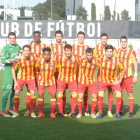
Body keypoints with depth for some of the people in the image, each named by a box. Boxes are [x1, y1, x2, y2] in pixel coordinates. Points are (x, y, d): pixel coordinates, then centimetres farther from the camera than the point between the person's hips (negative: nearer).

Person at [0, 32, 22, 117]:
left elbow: (22, 51, 30)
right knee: (8, 90, -11)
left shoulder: (17, 46, 10)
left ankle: (11, 108, 24)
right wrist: (12, 60, -27)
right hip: (8, 71, -6)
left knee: (15, 90, 11)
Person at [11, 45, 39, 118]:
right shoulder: (19, 59, -20)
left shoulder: (34, 57, -17)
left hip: (31, 78, 1)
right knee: (16, 93, -11)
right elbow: (13, 69, -7)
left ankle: (33, 112, 6)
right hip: (20, 78, 0)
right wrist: (15, 82, -9)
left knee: (33, 94, -11)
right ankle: (16, 112, 4)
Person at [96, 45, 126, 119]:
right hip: (103, 80, 0)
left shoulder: (116, 60, -15)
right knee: (100, 95, -16)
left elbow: (123, 69, 0)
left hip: (114, 81, 0)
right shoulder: (101, 58, -15)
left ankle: (117, 113, 6)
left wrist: (120, 80, -2)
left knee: (119, 95, -12)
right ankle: (100, 113, 1)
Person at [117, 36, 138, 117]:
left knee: (130, 93, -1)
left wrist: (135, 76, -7)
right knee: (120, 93, 4)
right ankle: (120, 111, 13)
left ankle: (131, 112, 4)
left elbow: (135, 64, -2)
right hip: (119, 76, 3)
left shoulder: (131, 51, -2)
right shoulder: (117, 51, 8)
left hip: (129, 76, -3)